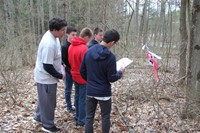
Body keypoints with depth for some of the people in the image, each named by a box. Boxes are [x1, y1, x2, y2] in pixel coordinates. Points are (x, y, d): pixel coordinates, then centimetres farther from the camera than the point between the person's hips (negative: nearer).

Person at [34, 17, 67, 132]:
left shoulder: (51, 36, -1)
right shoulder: (49, 44, -32)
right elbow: (47, 66, -29)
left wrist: (60, 64, 9)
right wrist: (60, 76, -17)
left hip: (46, 76, 10)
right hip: (47, 78, -10)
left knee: (45, 99, 26)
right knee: (49, 102, 7)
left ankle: (39, 117, 46)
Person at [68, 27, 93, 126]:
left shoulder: (71, 46, 2)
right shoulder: (84, 48, -25)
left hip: (75, 76, 8)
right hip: (83, 77, -8)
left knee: (77, 96, 19)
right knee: (83, 99, 4)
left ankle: (78, 116, 32)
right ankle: (81, 120, 14)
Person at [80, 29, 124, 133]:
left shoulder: (89, 51, -3)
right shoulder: (110, 57, -20)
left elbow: (82, 71, 4)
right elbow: (111, 78, -14)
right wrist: (120, 72, 5)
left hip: (90, 91, 5)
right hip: (104, 92, -4)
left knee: (89, 117, 14)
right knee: (105, 117, 15)